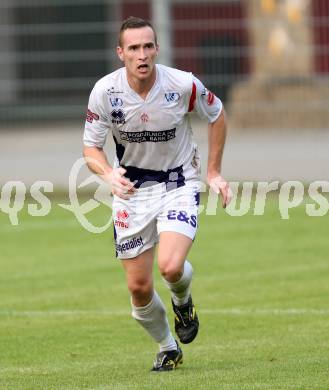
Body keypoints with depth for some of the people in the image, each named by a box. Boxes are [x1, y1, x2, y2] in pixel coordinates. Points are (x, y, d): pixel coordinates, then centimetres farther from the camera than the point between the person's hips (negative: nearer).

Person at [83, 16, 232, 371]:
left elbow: (216, 115, 3)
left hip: (179, 185, -2)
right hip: (131, 189, 2)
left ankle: (183, 301, 13)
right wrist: (109, 174, -27)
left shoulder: (183, 85, -17)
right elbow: (91, 147, -5)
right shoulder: (105, 91, -14)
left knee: (170, 266, -25)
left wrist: (213, 173, 4)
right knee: (138, 286, 0)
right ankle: (168, 349, 27)